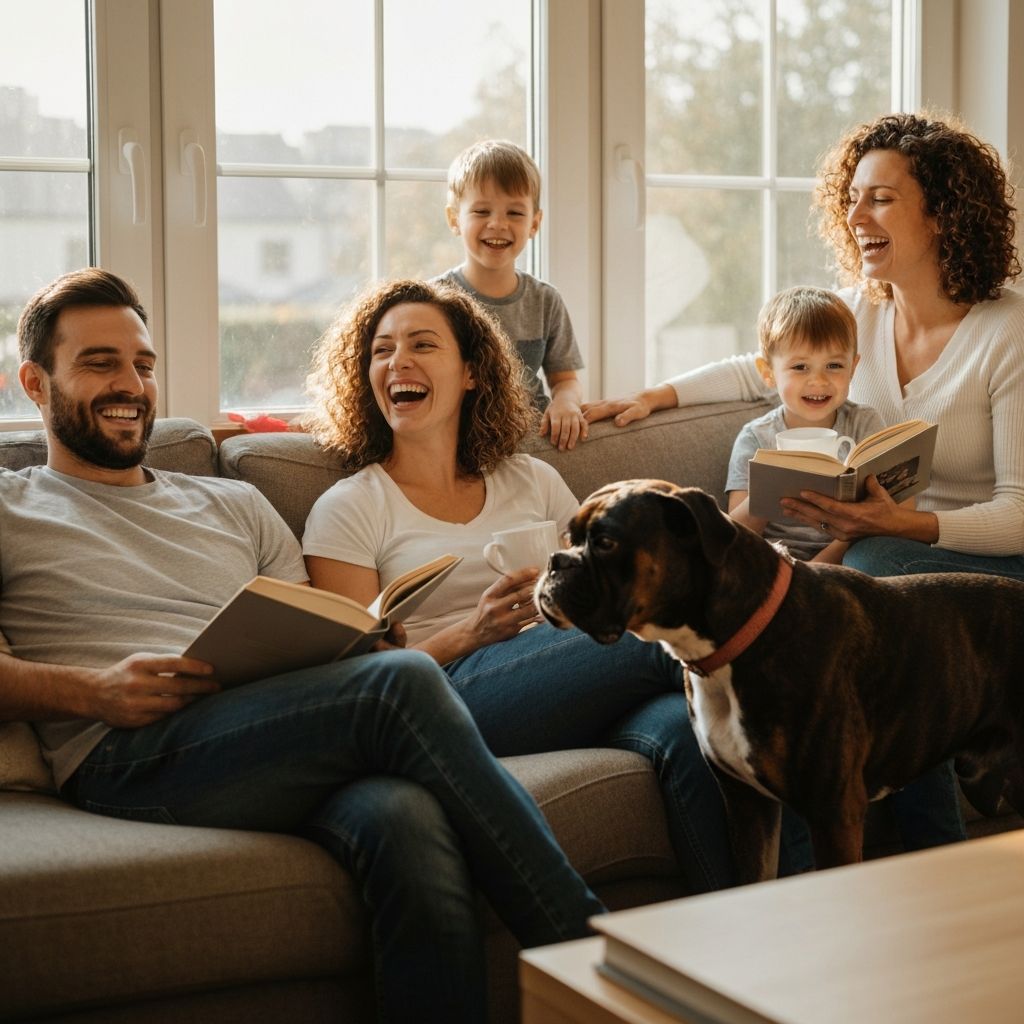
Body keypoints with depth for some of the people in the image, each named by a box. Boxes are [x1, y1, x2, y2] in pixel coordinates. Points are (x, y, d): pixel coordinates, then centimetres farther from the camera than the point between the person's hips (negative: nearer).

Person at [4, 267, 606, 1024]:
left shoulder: (236, 506, 31)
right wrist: (90, 691, -13)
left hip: (284, 747, 4)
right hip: (126, 757, -4)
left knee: (405, 819, -36)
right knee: (402, 680, -31)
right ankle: (586, 948, -29)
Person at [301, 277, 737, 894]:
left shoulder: (532, 482, 23)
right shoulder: (349, 510, 11)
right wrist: (472, 631, -13)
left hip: (584, 694, 4)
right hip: (453, 695, -4)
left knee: (686, 729, -32)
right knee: (654, 635, -29)